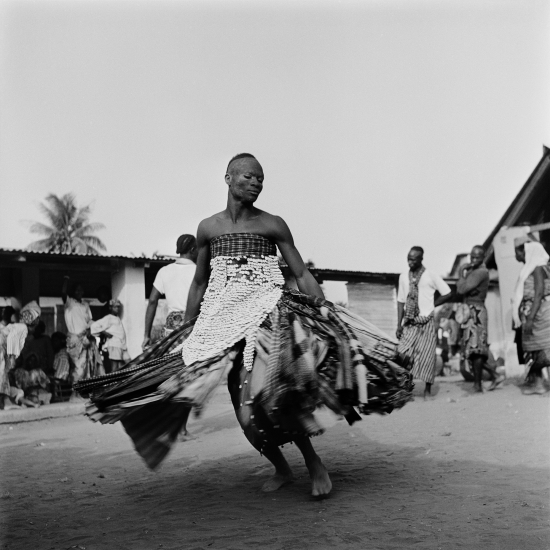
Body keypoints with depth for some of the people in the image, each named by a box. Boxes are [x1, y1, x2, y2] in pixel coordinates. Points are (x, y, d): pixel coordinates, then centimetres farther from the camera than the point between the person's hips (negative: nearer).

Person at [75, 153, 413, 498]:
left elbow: (302, 275, 4)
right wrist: (186, 332, 18)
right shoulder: (208, 228, 11)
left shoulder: (273, 225, 5)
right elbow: (199, 283, 19)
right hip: (223, 320, 3)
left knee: (263, 397, -23)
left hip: (267, 314, -3)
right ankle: (281, 469, 24)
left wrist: (326, 313, -6)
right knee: (246, 414, 1)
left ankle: (313, 461, -4)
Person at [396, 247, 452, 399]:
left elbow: (447, 293, 4)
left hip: (426, 321, -2)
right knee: (403, 355, -9)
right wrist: (399, 324, 2)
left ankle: (427, 390, 18)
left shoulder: (431, 276, -4)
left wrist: (431, 305, -1)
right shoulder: (404, 277, 5)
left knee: (426, 356, 1)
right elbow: (401, 301, 8)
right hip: (409, 322, 2)